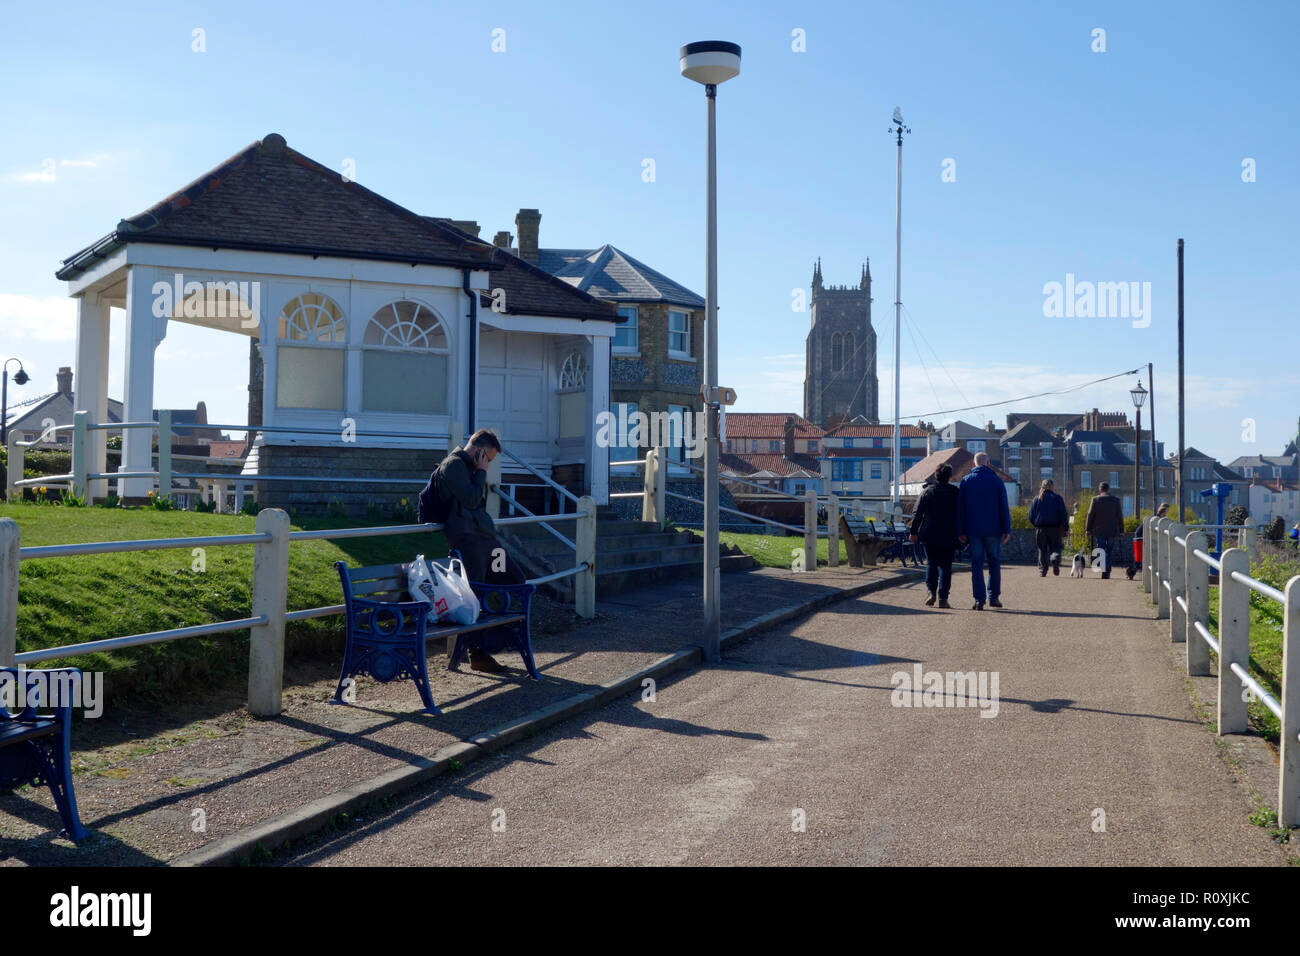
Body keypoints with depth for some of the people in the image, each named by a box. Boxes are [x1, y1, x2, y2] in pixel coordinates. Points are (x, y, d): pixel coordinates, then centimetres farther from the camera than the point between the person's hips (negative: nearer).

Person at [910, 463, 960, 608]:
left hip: (930, 536, 1)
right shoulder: (955, 493, 1)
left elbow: (917, 513, 2)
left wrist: (913, 532, 8)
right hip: (948, 536, -1)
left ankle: (931, 592, -3)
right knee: (945, 566, 4)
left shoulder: (926, 492, 2)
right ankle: (943, 598, -2)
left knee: (931, 564, 13)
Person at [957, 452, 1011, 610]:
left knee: (976, 564, 1)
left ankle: (979, 600, -5)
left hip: (973, 530, 1)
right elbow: (1004, 507, -2)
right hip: (993, 530, 0)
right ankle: (994, 597, 11)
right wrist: (1007, 530, 0)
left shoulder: (966, 481, 4)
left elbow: (960, 508, 3)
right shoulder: (996, 480, 1)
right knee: (994, 563, 12)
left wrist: (961, 532, 6)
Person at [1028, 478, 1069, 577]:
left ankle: (1042, 570, 0)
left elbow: (1031, 516, 4)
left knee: (1042, 550, 8)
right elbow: (1063, 514, -4)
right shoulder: (1057, 498, 1)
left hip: (1041, 529, 1)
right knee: (1055, 547, 8)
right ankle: (1055, 559, -23)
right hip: (1055, 528, -1)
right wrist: (1066, 528, 1)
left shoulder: (1037, 499, 4)